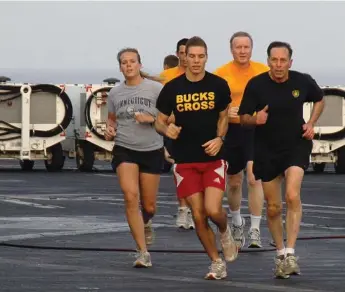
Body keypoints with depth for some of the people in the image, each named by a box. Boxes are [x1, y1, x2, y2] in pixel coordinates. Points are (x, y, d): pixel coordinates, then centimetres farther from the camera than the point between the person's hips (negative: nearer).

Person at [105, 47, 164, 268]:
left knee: (149, 206, 7)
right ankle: (143, 252, -15)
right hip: (125, 151, 1)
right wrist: (110, 130, 0)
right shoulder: (115, 93, 6)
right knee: (131, 197, -18)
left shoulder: (156, 89, -4)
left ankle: (146, 224, 47)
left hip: (152, 151, -1)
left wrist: (151, 119, -18)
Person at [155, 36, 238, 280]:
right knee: (198, 216, 0)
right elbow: (160, 121, 7)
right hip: (185, 160, 1)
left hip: (213, 157, -1)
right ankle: (217, 263, 15)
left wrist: (219, 138, -6)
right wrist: (167, 129, -16)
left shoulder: (218, 85, -1)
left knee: (213, 210, -17)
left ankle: (225, 232, 19)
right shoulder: (172, 88, -2)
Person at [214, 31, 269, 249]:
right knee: (234, 182, 14)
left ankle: (255, 230, -10)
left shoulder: (263, 71, -1)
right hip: (231, 131, 1)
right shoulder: (221, 74, -3)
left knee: (254, 178, -16)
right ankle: (237, 223, 39)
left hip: (256, 131, -1)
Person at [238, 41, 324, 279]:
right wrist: (255, 119, -26)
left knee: (292, 196, -22)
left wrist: (311, 124, 0)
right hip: (266, 150, 1)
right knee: (273, 207, 7)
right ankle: (280, 254, 25)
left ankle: (290, 254, -19)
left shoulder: (303, 81, -6)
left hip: (296, 145, -1)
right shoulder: (256, 85, -10)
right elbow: (243, 117, -4)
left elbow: (320, 100, 15)